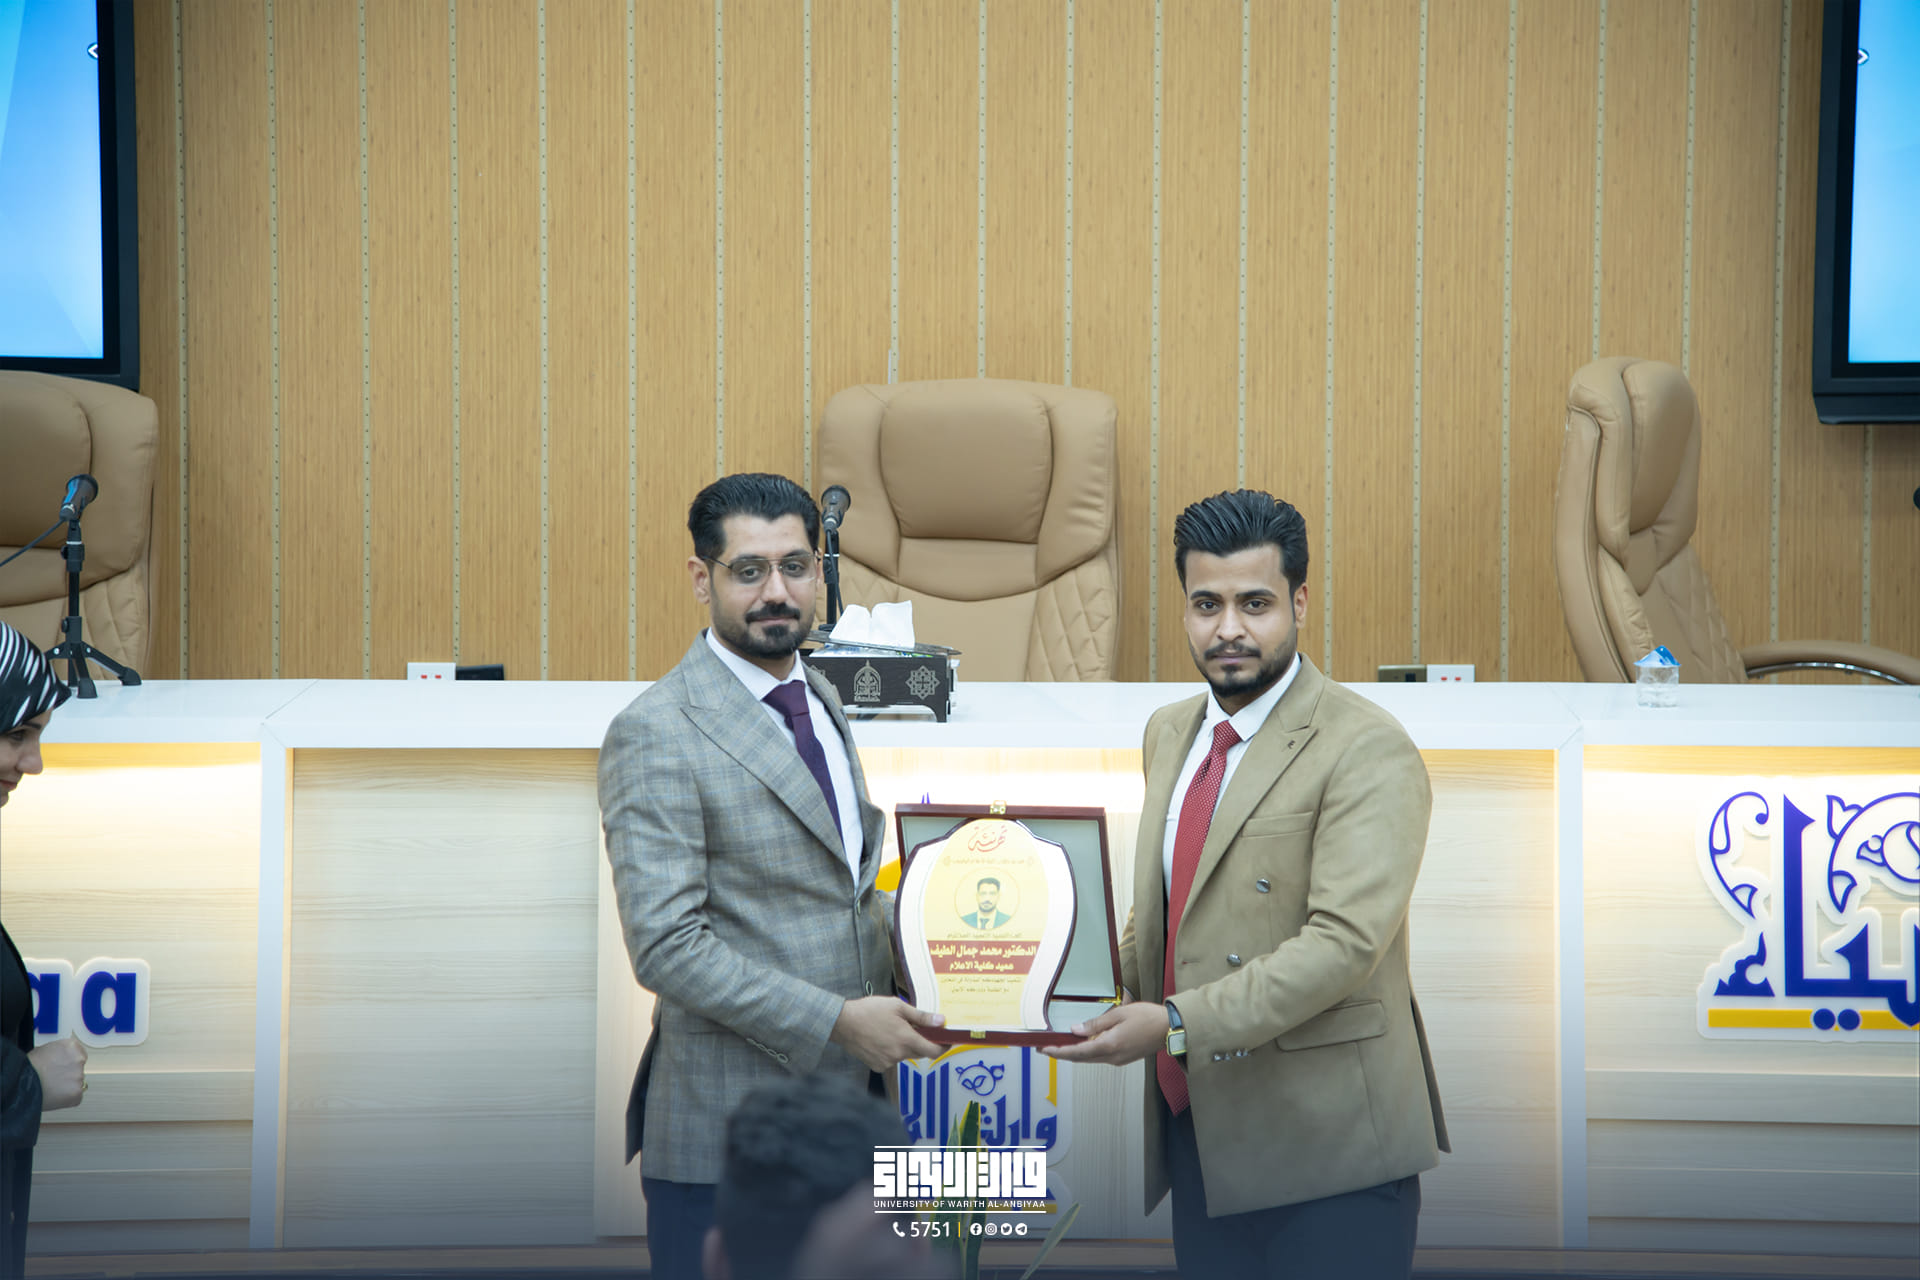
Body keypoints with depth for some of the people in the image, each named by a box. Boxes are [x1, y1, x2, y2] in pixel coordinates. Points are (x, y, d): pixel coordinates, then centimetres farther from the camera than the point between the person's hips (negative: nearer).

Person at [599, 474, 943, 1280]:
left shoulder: (821, 703, 13)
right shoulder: (655, 735, -13)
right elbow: (666, 946, -19)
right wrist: (839, 1022, -20)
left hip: (847, 1096, 7)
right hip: (730, 1124, -7)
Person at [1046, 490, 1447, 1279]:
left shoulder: (1367, 752, -13)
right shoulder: (1169, 733, 12)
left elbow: (1345, 942, -22)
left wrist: (1177, 1024, -25)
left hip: (1323, 1141, -7)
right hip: (1195, 1124, 7)